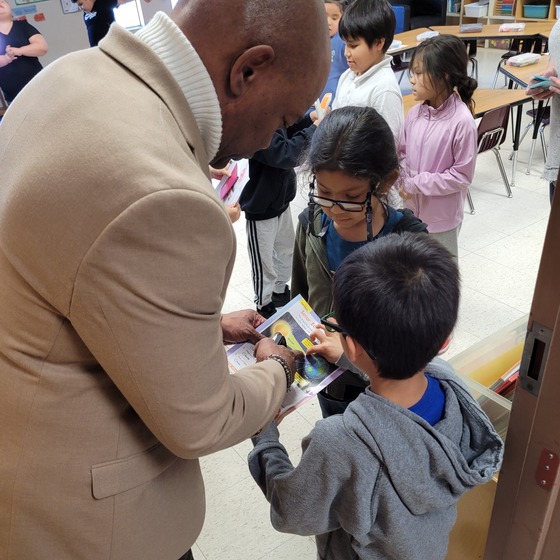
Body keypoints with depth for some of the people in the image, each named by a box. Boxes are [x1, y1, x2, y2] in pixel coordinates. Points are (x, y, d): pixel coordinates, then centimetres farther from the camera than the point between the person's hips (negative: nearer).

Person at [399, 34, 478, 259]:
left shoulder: (461, 121, -21)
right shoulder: (414, 113, -4)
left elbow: (462, 175, -18)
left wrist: (417, 184, -19)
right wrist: (404, 183, -11)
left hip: (442, 214, -5)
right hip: (412, 209, 5)